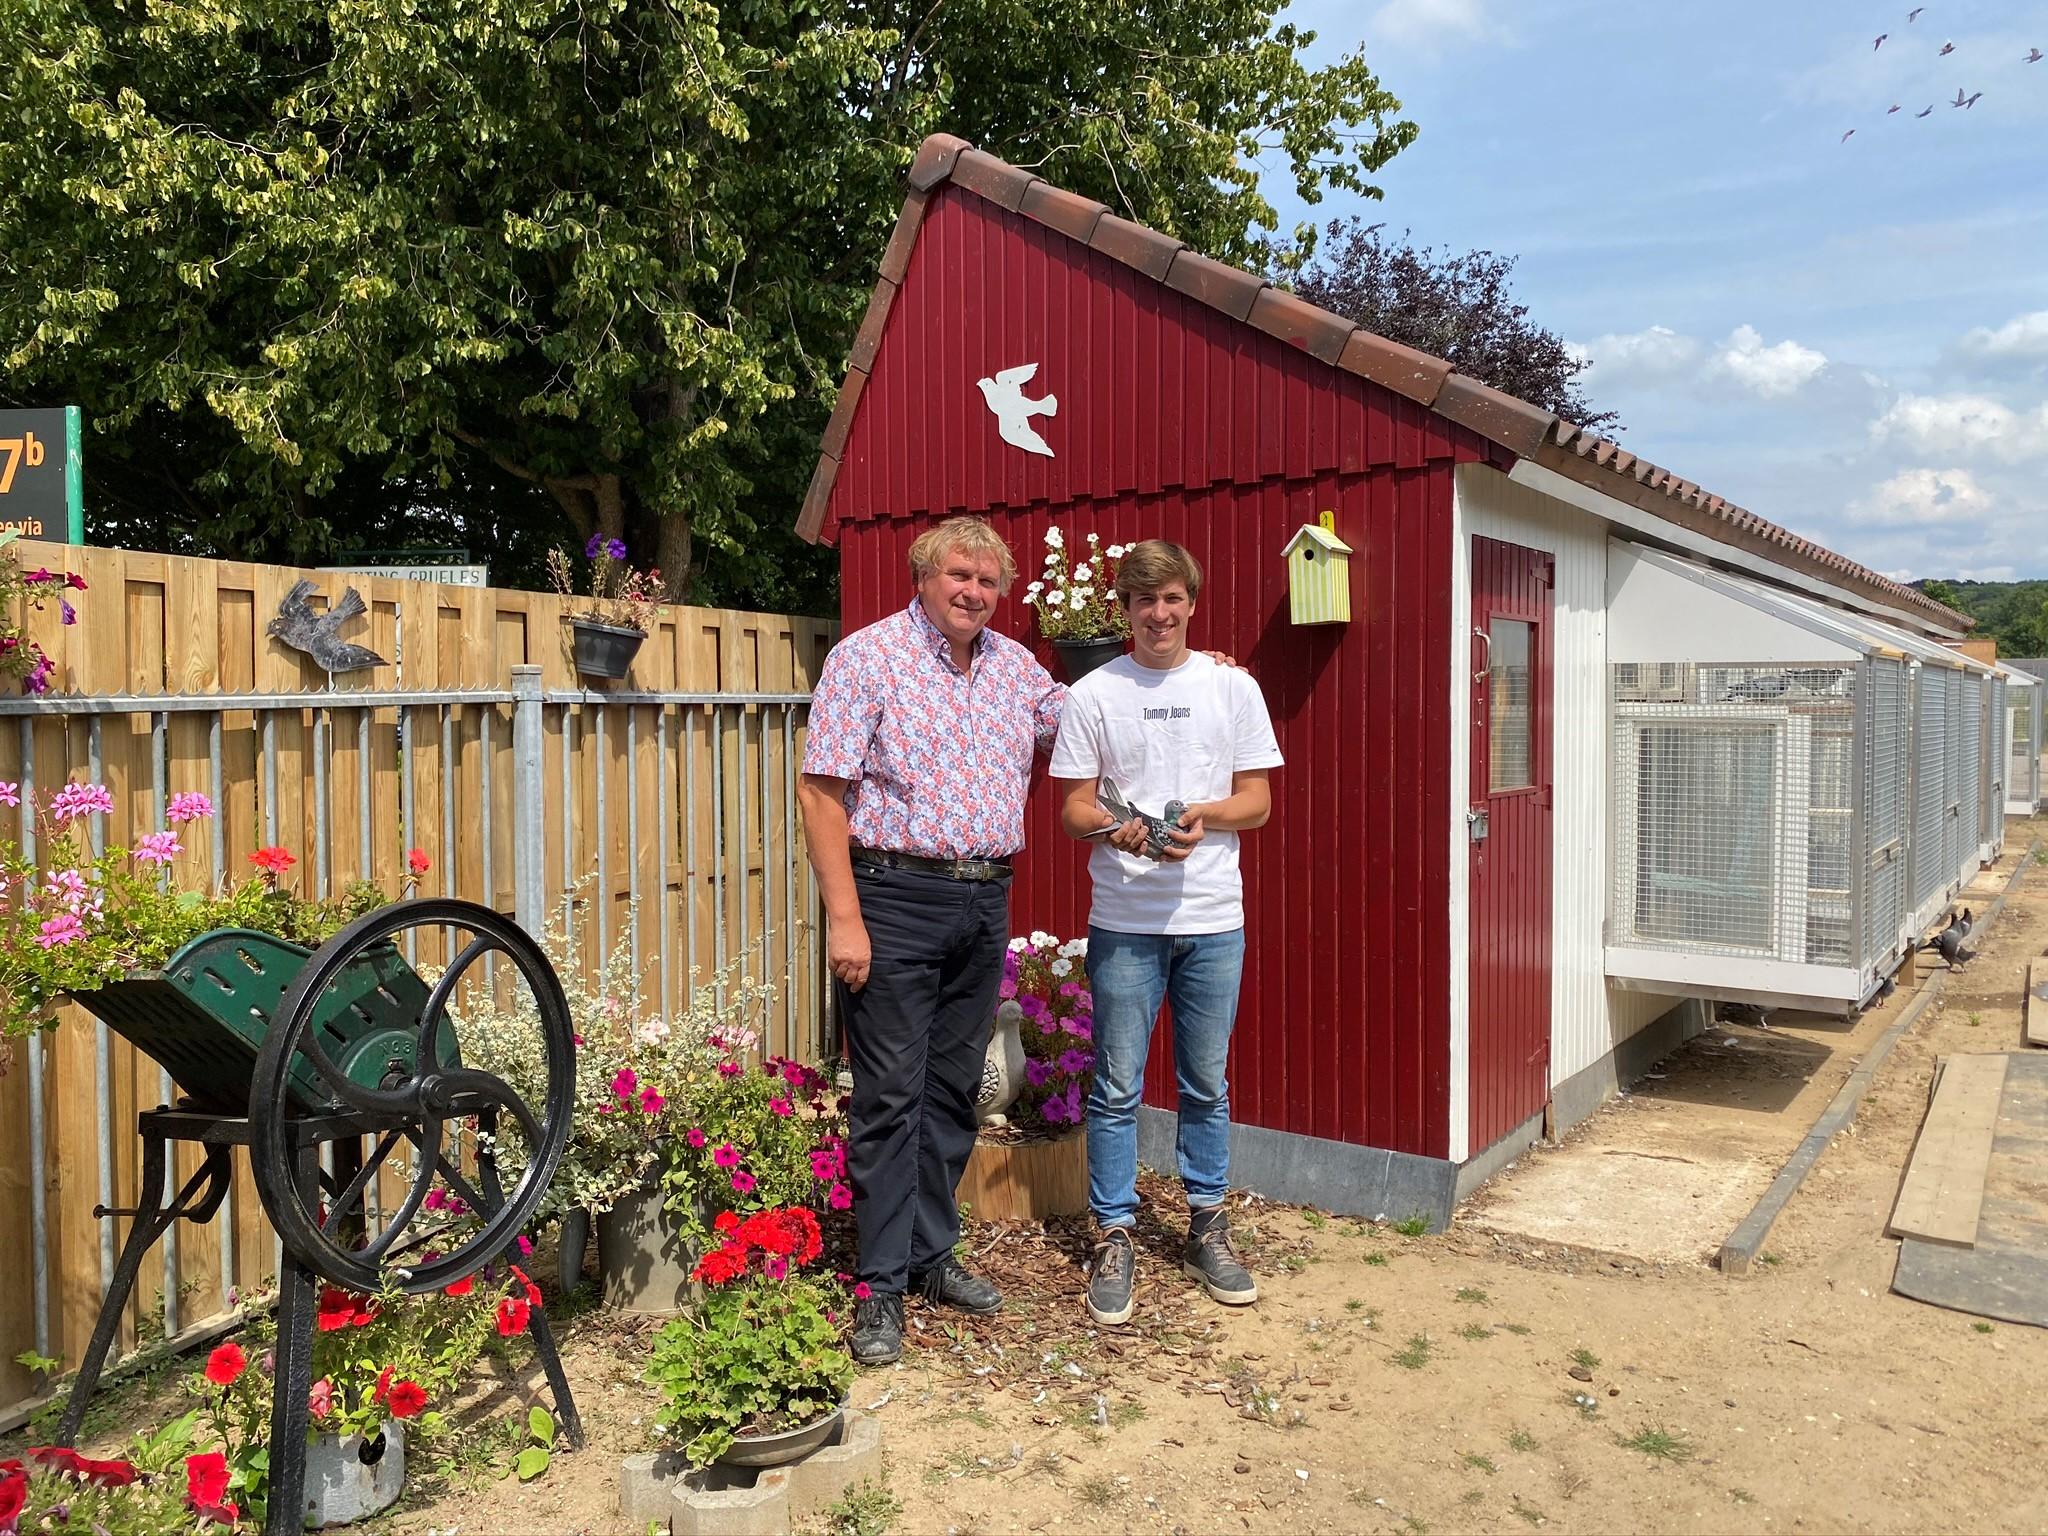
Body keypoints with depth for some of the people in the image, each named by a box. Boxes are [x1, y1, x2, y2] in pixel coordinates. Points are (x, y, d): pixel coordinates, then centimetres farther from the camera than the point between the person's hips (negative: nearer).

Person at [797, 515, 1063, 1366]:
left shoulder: (1013, 664, 11)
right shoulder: (868, 656, -7)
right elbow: (821, 789, -11)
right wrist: (844, 917, -17)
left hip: (985, 901, 6)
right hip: (896, 898, -6)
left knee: (953, 1089, 14)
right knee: (891, 1096, 0)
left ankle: (931, 1253, 29)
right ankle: (881, 1285, 13)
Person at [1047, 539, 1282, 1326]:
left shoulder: (1233, 688, 5)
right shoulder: (1093, 694, 2)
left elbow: (1257, 801, 5)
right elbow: (1075, 807, 2)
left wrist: (1202, 816, -15)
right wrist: (1117, 830, -19)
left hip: (1213, 919, 1)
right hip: (1124, 920, -1)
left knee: (1206, 1085, 13)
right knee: (1117, 1089, 5)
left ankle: (1207, 1228, 29)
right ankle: (1113, 1238, 18)